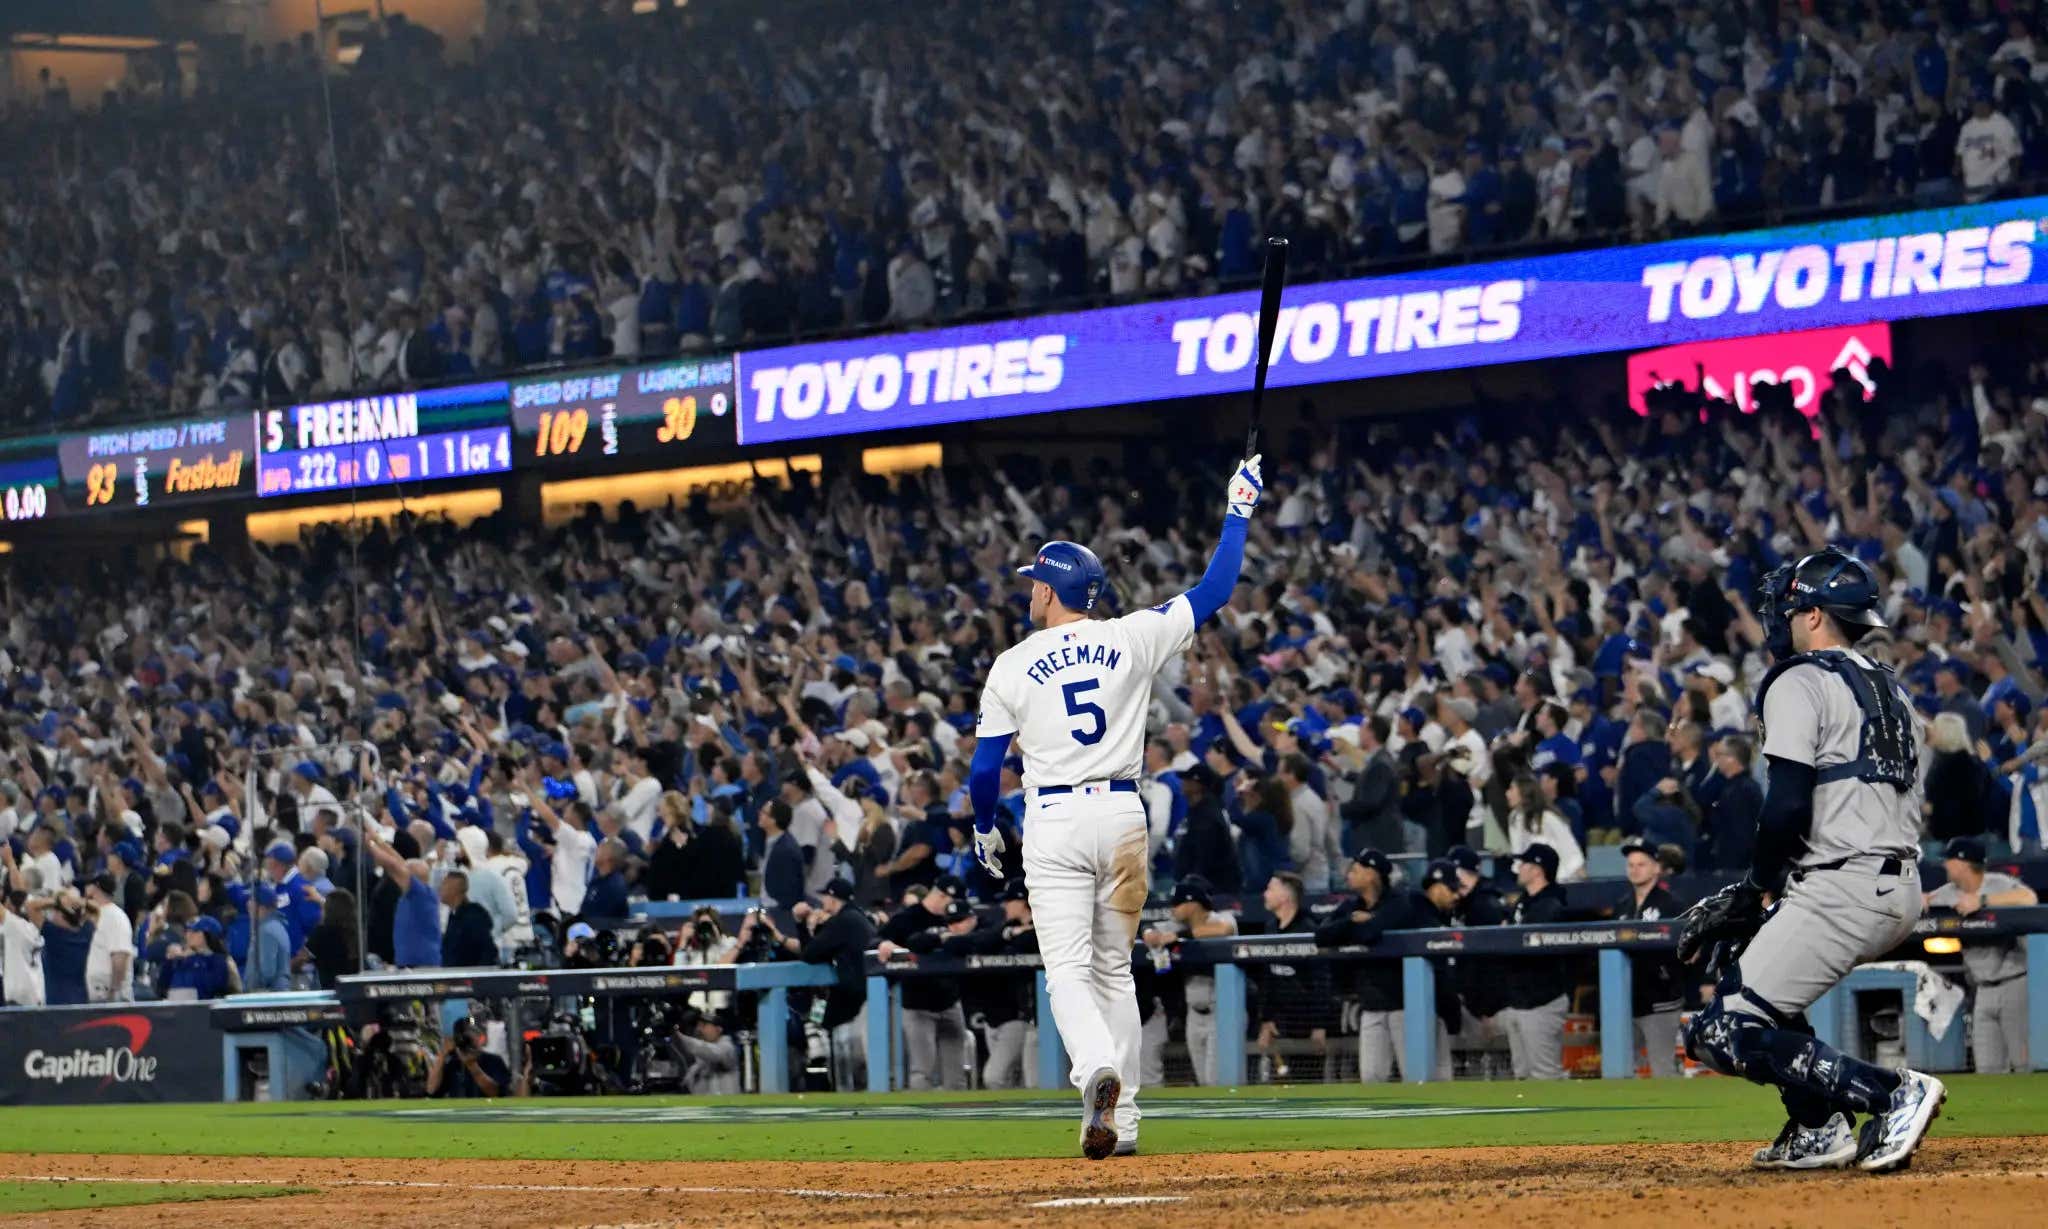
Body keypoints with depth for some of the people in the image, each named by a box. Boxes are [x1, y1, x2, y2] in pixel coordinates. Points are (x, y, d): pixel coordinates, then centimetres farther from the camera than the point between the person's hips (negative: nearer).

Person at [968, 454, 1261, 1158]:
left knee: (1067, 968, -5)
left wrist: (984, 831, 21)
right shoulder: (1131, 639, 2)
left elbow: (985, 766, 3)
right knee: (1113, 968, 12)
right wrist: (1237, 513, 19)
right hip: (1123, 815, 3)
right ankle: (1120, 1120, 9)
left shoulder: (1012, 665, 0)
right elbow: (1213, 592, 8)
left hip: (1053, 821, -3)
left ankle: (1096, 1070, -34)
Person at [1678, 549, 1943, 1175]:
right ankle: (1819, 1130, 18)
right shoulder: (1888, 689, 22)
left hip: (1841, 889, -9)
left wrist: (1755, 885, 1)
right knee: (1744, 963, 29)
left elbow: (1789, 805, -16)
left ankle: (1893, 1093, -19)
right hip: (1901, 889, 9)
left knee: (1724, 1033, -10)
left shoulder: (1800, 682, -5)